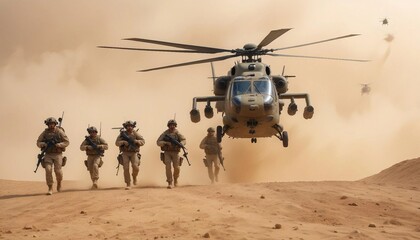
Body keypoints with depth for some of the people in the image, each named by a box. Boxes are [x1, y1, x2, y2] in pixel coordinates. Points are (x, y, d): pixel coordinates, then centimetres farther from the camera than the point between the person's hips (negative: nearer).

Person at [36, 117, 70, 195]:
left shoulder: (59, 131, -4)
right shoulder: (45, 132, 3)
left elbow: (67, 142, -3)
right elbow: (38, 142, 7)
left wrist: (59, 145, -19)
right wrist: (43, 144, -15)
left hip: (57, 154, -2)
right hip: (48, 154, 2)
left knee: (58, 171, -7)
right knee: (48, 170, -14)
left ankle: (59, 182, 27)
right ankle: (50, 189, -8)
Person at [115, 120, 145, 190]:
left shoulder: (135, 134, 3)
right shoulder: (122, 134, 3)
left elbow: (143, 141, 1)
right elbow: (117, 142, -2)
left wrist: (137, 141, -17)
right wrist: (123, 142, -20)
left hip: (134, 153, 0)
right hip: (125, 153, 0)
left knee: (135, 166, -20)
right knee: (126, 168, -11)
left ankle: (134, 177, 11)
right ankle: (128, 184, -3)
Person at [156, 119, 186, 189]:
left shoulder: (177, 133, 0)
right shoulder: (165, 133, -1)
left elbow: (184, 140, -6)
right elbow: (158, 142, -5)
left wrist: (180, 144, -28)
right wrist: (166, 143, -20)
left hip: (175, 152, 1)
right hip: (167, 152, -1)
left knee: (176, 167, -3)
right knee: (168, 167, -14)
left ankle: (175, 179, 27)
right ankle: (169, 183, -9)